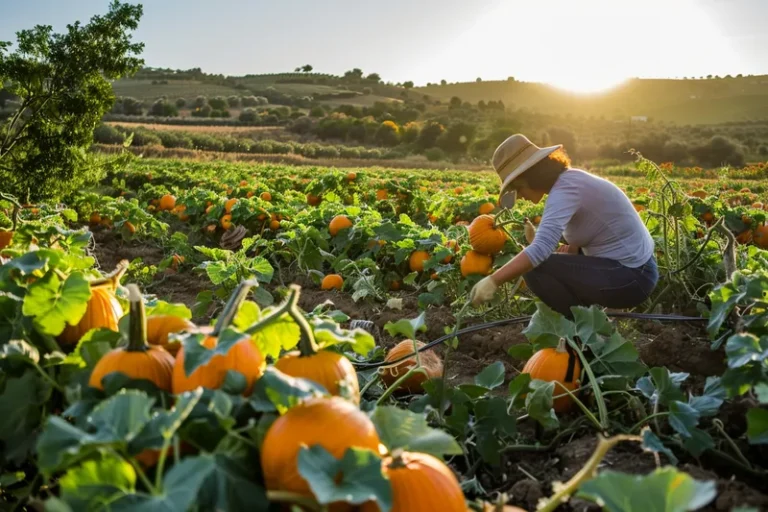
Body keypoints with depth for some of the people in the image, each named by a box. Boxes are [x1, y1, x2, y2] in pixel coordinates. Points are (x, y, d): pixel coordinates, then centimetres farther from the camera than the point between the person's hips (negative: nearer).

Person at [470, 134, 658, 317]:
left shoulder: (565, 189, -21)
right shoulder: (570, 178, 7)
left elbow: (540, 250, -34)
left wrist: (493, 281, -34)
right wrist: (572, 247, 0)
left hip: (631, 278, -10)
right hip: (636, 268, 10)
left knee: (535, 268, -16)